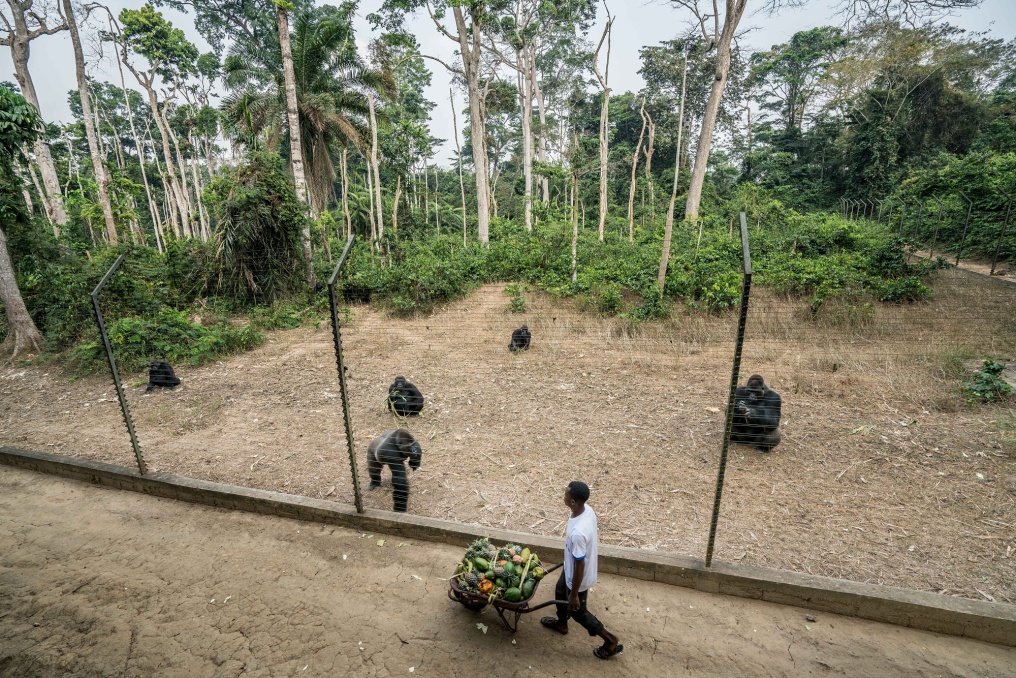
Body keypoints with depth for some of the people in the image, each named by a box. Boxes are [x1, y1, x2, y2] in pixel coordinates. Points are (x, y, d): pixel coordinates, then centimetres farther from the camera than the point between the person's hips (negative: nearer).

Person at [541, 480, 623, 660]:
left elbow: (579, 566, -30)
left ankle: (612, 641, 36)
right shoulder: (588, 510, -17)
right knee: (560, 592, 31)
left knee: (577, 611, 19)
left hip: (578, 577, -8)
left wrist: (574, 594, -16)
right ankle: (561, 624, 59)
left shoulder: (577, 532, -43)